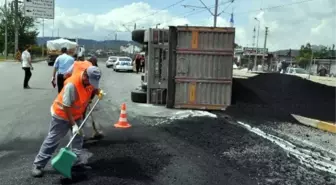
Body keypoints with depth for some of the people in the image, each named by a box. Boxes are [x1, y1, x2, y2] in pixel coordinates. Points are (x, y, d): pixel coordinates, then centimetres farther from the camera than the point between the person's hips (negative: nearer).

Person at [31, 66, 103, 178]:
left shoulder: (90, 80, -13)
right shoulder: (72, 84, -35)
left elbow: (94, 88, 14)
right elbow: (66, 107, -29)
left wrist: (99, 92, -8)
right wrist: (73, 125, -27)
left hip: (76, 114, 7)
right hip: (61, 114, -7)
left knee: (78, 139, 10)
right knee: (52, 140, -1)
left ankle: (78, 161, 21)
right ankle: (38, 165, 9)